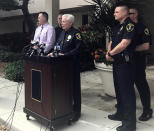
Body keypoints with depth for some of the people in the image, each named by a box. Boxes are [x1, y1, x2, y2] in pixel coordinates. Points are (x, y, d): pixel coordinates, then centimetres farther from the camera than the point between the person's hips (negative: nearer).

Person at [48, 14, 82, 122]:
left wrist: (65, 55, -22)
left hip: (72, 65, -8)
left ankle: (77, 111, 13)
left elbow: (77, 49, -18)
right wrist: (53, 53, 4)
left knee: (74, 87, 2)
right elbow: (57, 45, 22)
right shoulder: (62, 33, 16)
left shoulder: (76, 33, -10)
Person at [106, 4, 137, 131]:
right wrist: (108, 53, -2)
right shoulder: (117, 27, 18)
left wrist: (110, 53, -11)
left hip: (126, 63, -10)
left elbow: (123, 44, -23)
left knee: (127, 91, -5)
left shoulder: (130, 25, -13)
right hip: (116, 63, 10)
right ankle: (121, 113, 35)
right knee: (119, 89, 19)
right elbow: (111, 42, 19)